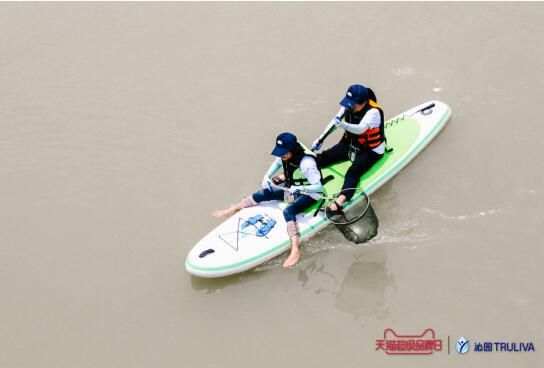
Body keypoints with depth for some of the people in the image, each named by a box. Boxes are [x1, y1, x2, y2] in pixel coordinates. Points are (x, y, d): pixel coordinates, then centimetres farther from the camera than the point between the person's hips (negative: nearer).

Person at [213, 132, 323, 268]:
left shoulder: (307, 163, -30)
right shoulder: (283, 157, -7)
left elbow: (319, 186, -31)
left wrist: (300, 188, -44)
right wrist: (266, 179, -13)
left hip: (310, 195, -8)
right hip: (293, 190, 8)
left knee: (288, 211, -35)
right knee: (265, 193, -5)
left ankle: (295, 250, -50)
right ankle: (232, 210, 7)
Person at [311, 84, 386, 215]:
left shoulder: (373, 112, -28)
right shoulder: (348, 106, -9)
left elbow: (360, 129, -44)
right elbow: (335, 122, 3)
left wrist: (343, 125, -61)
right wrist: (320, 139, 0)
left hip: (370, 150, -6)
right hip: (350, 144, 6)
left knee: (353, 172, -30)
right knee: (324, 157, -10)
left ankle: (339, 202, -53)